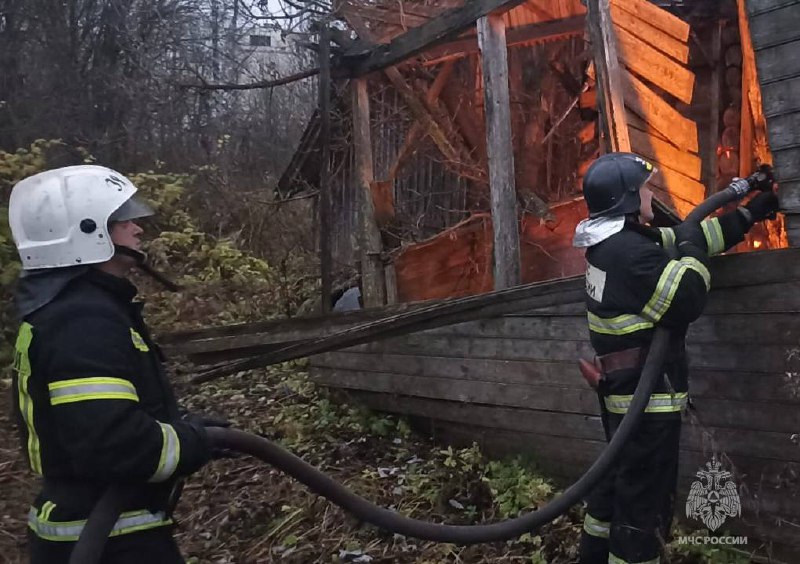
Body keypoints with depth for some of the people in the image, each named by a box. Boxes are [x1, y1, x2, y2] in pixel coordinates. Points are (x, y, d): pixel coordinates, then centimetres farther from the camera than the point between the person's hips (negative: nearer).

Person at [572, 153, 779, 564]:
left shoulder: (614, 242, 10)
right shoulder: (632, 251, -22)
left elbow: (684, 239, 16)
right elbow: (686, 304, -22)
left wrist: (751, 213, 18)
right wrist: (692, 251, -9)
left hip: (622, 392, 10)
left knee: (618, 480, 23)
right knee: (643, 499, -1)